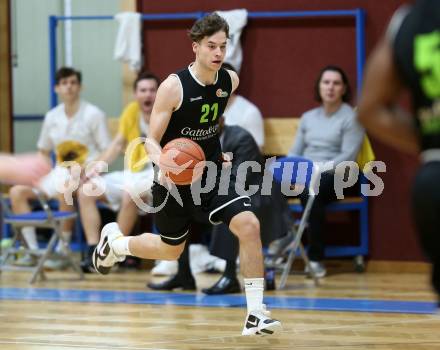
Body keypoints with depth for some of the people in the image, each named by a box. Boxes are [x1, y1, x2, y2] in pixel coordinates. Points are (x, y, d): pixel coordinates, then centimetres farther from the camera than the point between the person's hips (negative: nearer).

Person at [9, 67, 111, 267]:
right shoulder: (52, 117, 11)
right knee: (17, 191, -11)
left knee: (65, 191, -38)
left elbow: (107, 153, -5)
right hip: (60, 174, 6)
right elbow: (44, 151, 22)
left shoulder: (93, 114, -4)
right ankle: (33, 250, -11)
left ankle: (61, 251, -27)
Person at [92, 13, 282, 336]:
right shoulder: (174, 86, -22)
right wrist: (162, 161, -39)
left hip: (212, 173, 3)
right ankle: (114, 240, 48)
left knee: (249, 226, -20)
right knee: (171, 249, 15)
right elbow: (152, 140, -18)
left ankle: (256, 315, -14)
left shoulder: (230, 81, -6)